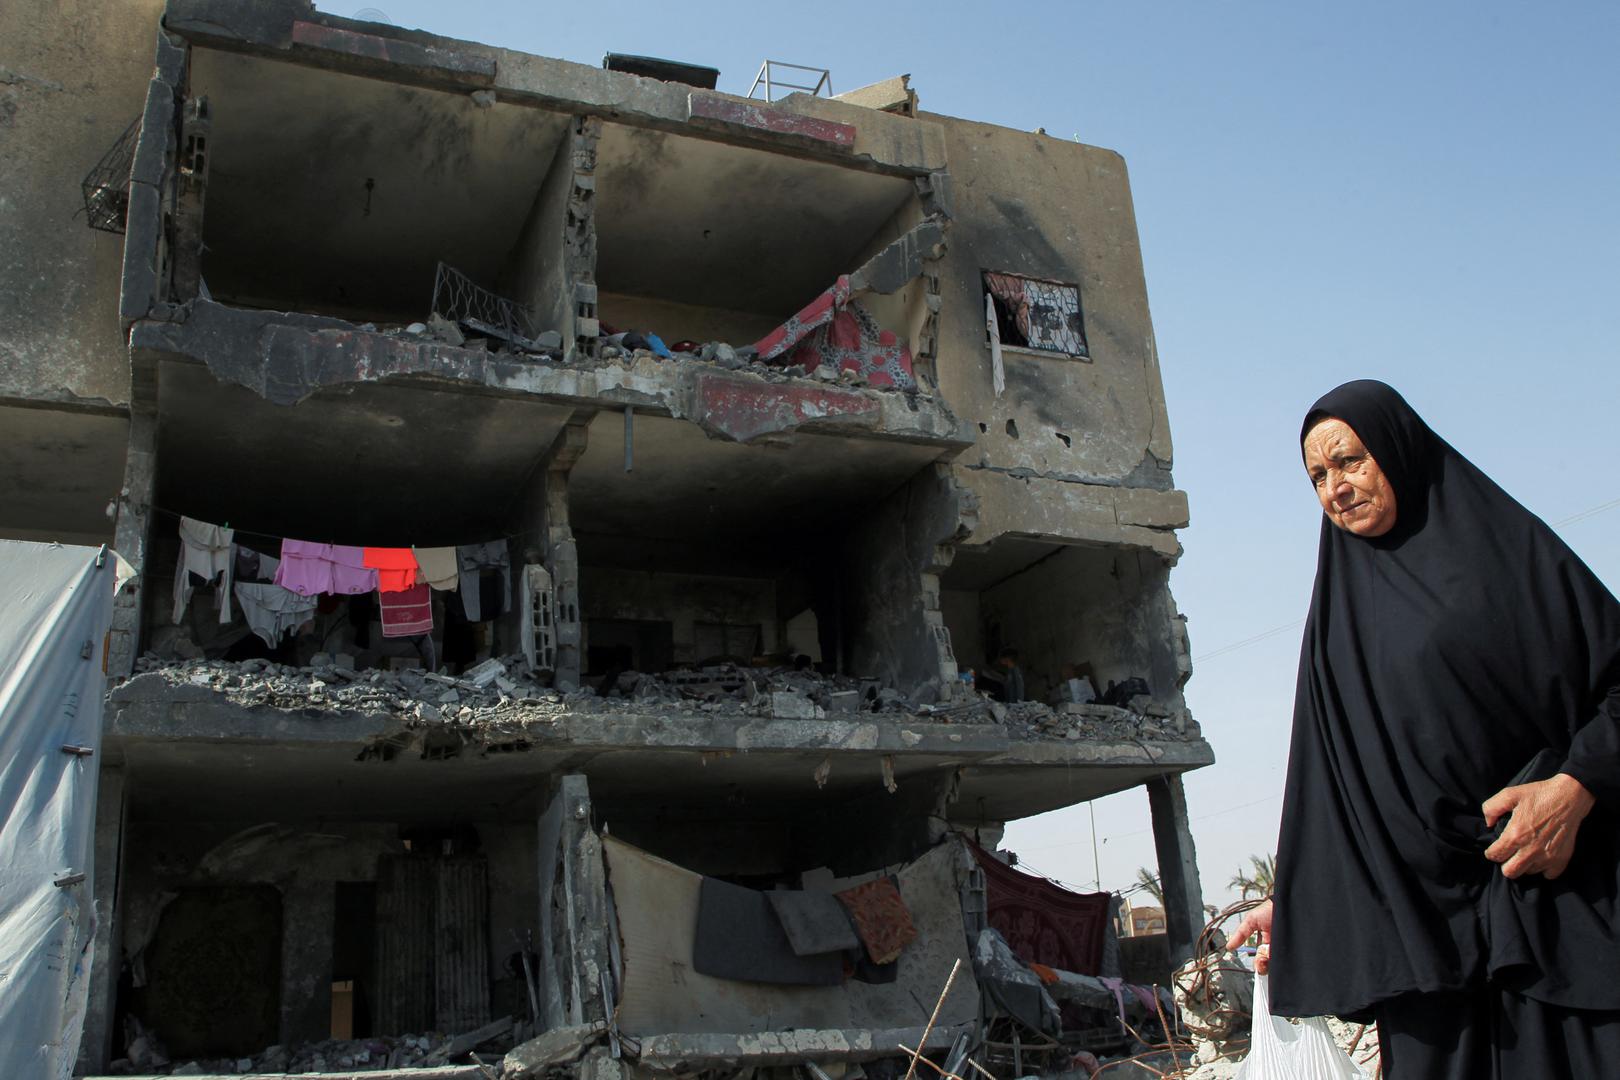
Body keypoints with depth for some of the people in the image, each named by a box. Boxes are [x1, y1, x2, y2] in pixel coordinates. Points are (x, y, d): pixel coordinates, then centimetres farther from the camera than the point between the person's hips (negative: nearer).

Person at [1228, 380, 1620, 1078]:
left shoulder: (1506, 544, 5)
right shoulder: (1339, 612, 16)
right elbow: (1331, 774, 14)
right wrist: (1299, 900, 9)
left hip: (1563, 883, -3)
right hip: (1420, 903, 3)